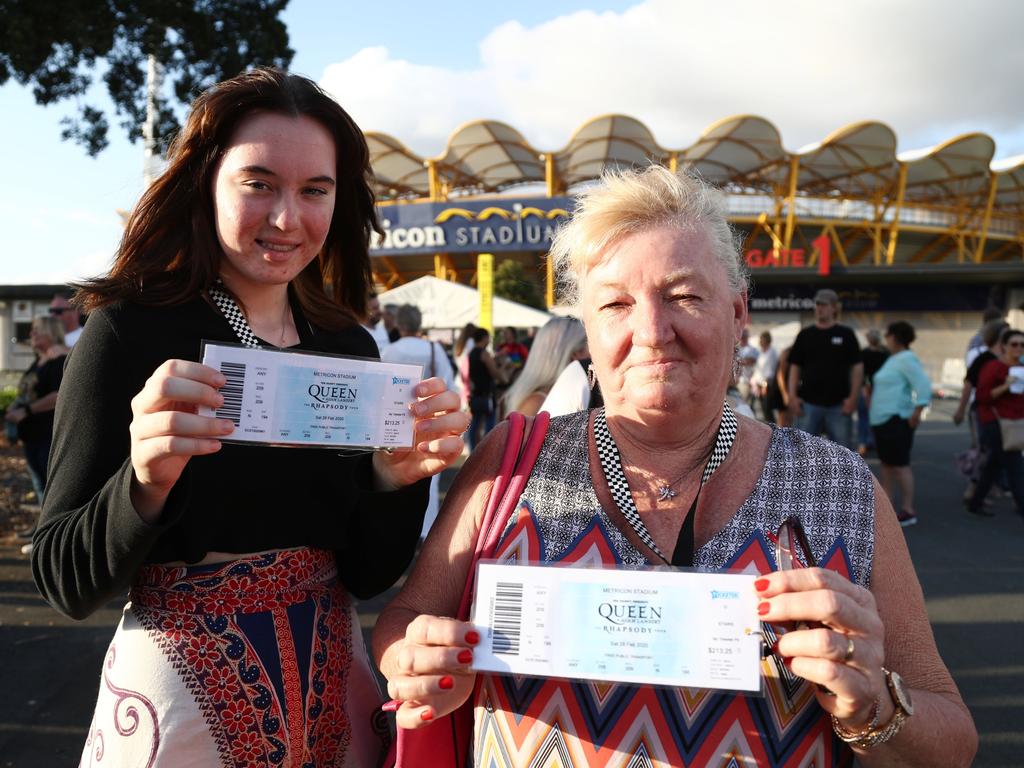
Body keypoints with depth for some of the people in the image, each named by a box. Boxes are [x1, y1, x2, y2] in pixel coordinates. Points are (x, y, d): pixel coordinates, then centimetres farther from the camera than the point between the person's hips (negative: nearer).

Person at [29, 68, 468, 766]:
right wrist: (146, 481, -29)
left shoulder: (352, 348, -1)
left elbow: (368, 574, 1)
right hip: (179, 696, -3)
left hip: (333, 680, 4)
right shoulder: (130, 334, -12)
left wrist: (398, 478, -17)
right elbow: (64, 582, -12)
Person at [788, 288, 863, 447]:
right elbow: (795, 367, 8)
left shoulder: (846, 335, 4)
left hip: (838, 405, -1)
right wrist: (792, 396, -2)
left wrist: (853, 397, -7)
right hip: (808, 403, 1)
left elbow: (857, 367, 2)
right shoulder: (805, 335, 9)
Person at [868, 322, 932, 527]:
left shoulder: (907, 359, -13)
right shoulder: (892, 359, 17)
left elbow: (924, 387, -21)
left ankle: (908, 511, -3)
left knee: (900, 464, -7)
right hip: (881, 419, 10)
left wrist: (916, 414, -22)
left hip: (896, 420, -10)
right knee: (886, 464, 12)